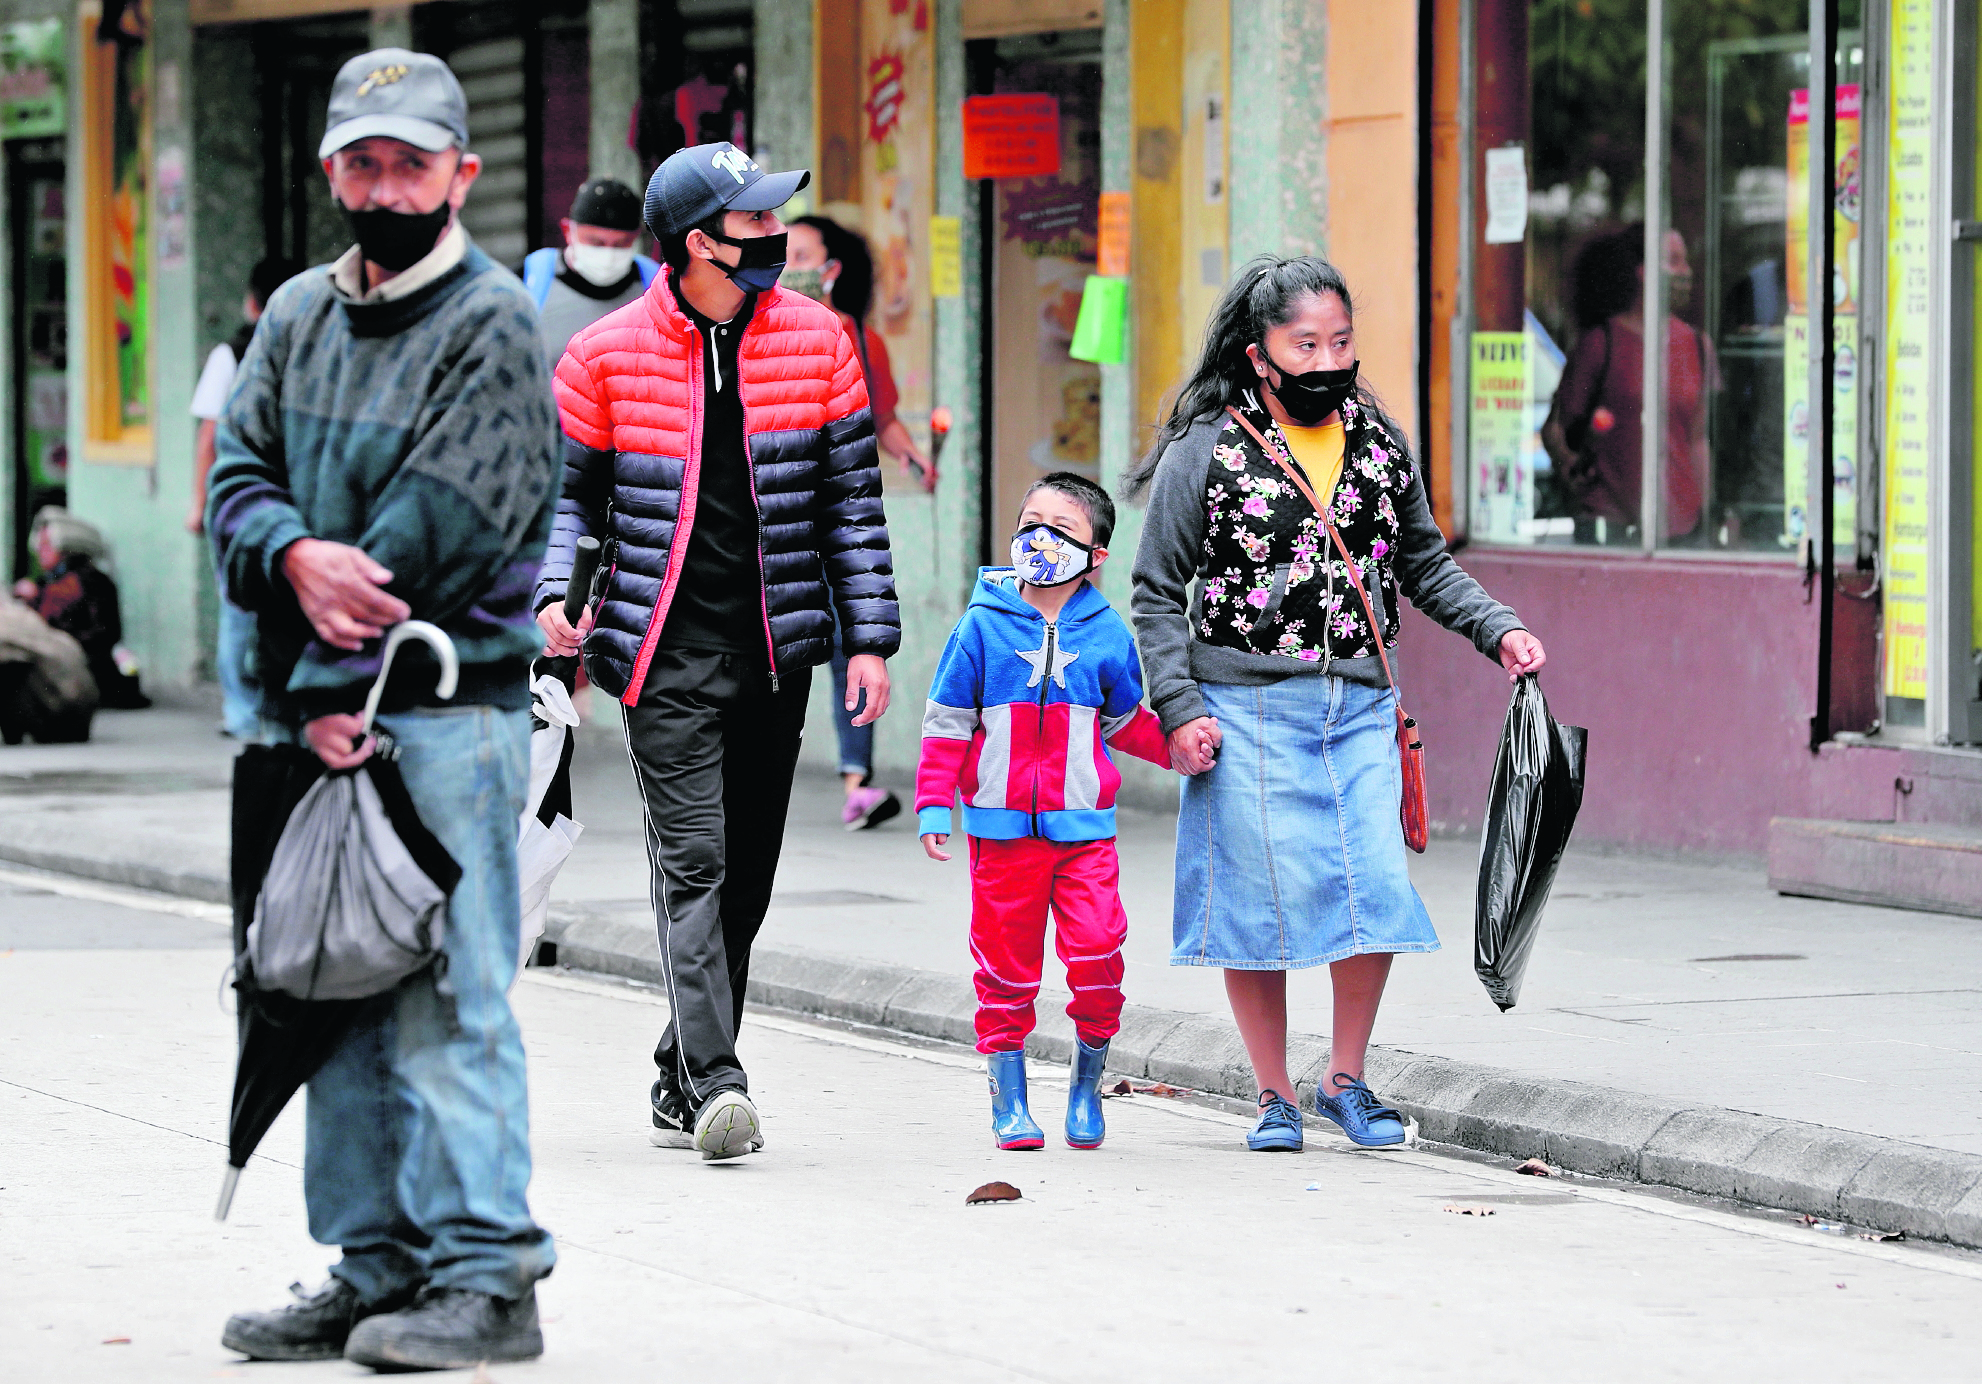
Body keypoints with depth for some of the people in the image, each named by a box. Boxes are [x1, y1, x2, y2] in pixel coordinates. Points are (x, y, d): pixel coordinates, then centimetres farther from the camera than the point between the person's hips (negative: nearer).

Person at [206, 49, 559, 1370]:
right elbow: (238, 479, 8)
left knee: (450, 1001, -8)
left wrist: (322, 685, -12)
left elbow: (438, 529, -12)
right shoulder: (299, 316, 15)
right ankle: (377, 1267, 15)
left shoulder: (495, 323, -6)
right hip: (327, 712, 7)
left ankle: (486, 1276, -5)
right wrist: (296, 556, -15)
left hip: (451, 710, -7)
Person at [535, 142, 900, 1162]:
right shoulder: (607, 354, -3)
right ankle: (714, 1086, -23)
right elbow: (569, 490, 7)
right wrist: (553, 592, -11)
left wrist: (868, 638, 3)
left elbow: (853, 495, 8)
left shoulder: (814, 339, 3)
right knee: (693, 866, -14)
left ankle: (681, 1089, 19)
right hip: (666, 652, -3)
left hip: (776, 651, 4)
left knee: (746, 882, 8)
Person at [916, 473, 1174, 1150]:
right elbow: (947, 721, 5)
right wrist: (934, 804, 0)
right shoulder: (983, 624, 1)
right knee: (1006, 967, 2)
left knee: (1097, 957, -10)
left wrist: (1178, 744, 3)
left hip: (1084, 831, 0)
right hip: (1003, 830, 0)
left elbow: (1126, 722, 19)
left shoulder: (1106, 635, 5)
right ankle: (1009, 1101, 12)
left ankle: (1087, 1087, 8)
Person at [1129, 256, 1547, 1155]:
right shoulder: (1207, 453, -2)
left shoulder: (1381, 448, 10)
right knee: (1260, 898, -2)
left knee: (1376, 891, -6)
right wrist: (1179, 707, -9)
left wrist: (1500, 630, 5)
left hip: (1358, 707, 3)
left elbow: (1425, 566, 20)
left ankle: (1345, 1079, 13)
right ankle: (1274, 1097, 12)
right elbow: (1158, 594, -1)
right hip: (1247, 709, -3)